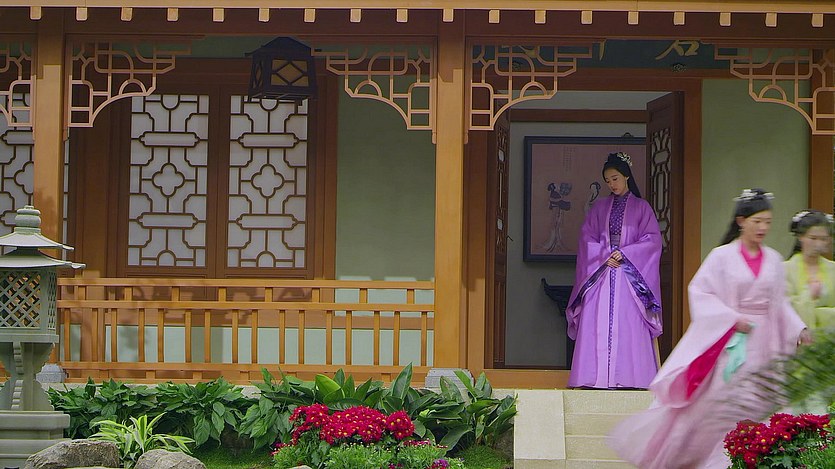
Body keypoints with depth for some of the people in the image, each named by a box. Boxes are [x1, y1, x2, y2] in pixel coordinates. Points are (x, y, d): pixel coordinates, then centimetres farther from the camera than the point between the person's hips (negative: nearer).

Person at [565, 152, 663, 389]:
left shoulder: (641, 207, 8)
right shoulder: (600, 207, 14)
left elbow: (653, 239, 0)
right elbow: (586, 236, 8)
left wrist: (624, 253, -11)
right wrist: (604, 254, -9)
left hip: (630, 274, -2)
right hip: (600, 272, 2)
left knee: (629, 323, -9)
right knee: (597, 323, -7)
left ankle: (629, 377, -11)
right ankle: (597, 376, -8)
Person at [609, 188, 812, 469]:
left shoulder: (774, 260, 7)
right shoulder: (722, 256, -7)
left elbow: (780, 302, 13)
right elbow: (700, 292, -10)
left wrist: (798, 329, 1)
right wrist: (733, 319, -18)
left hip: (763, 343, 4)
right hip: (728, 340, -4)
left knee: (755, 406, 3)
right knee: (711, 401, 0)